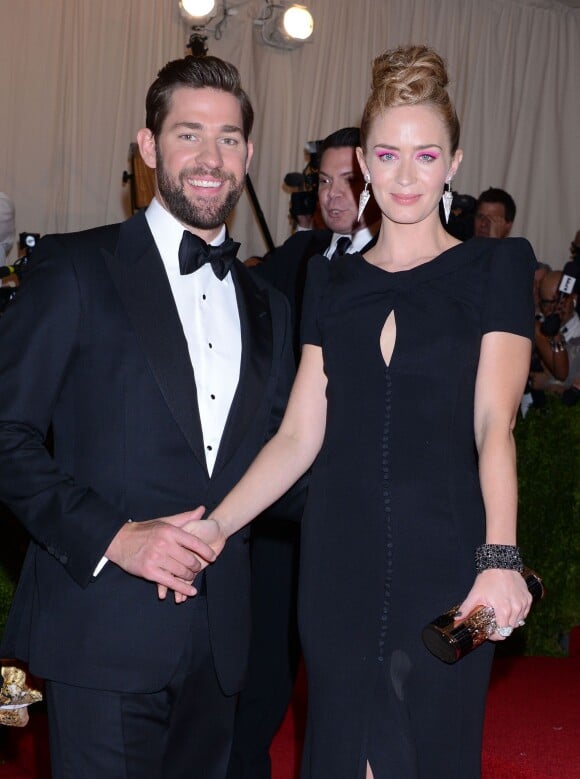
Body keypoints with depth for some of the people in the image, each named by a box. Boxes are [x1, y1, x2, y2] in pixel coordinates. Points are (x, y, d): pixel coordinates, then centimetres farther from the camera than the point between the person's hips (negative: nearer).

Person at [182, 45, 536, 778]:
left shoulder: (494, 266, 1)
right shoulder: (331, 281, 11)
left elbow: (493, 422, -11)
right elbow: (300, 434, 6)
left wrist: (500, 556, -25)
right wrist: (216, 524, -7)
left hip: (443, 560, -3)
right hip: (341, 561, 3)